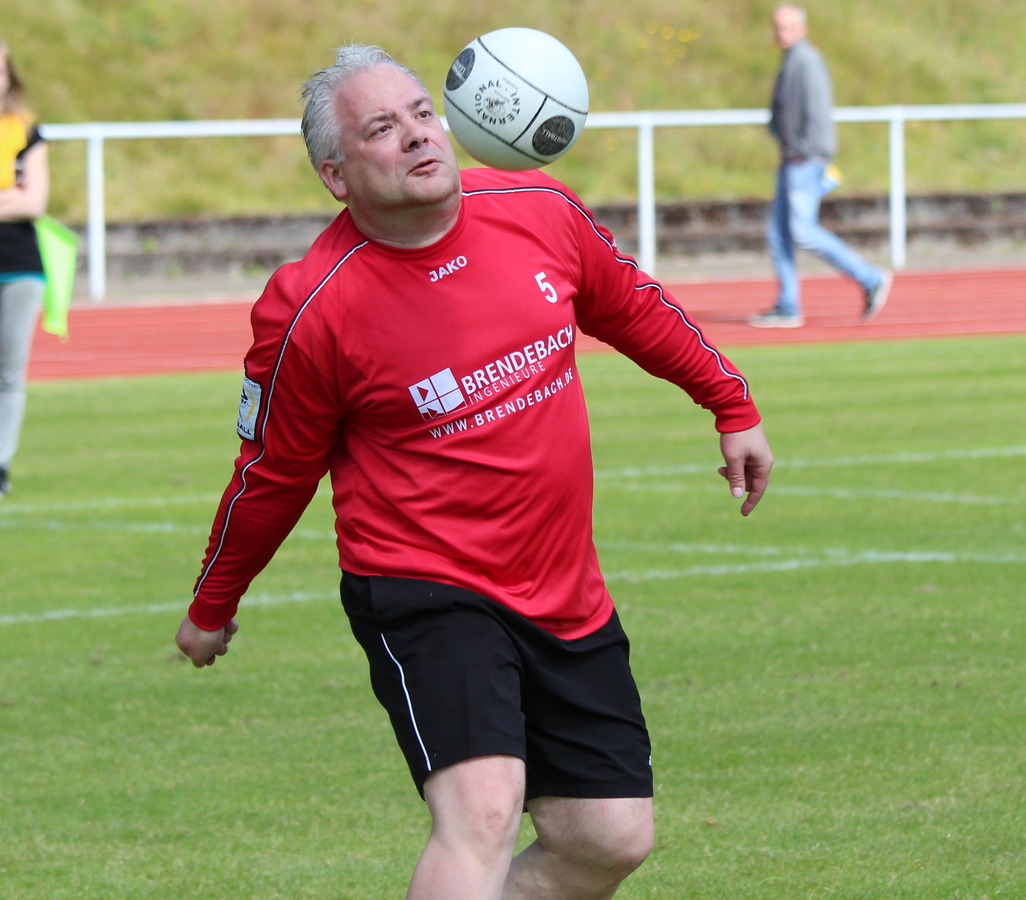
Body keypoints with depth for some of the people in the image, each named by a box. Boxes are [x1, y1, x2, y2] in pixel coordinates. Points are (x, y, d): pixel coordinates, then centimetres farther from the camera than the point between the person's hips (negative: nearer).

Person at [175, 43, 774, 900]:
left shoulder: (541, 211, -3)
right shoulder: (312, 308, -16)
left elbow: (633, 308, 18)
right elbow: (274, 475, -1)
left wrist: (733, 407, 27)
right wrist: (211, 610, 11)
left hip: (567, 595, 6)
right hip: (424, 595, -6)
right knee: (482, 810, -27)